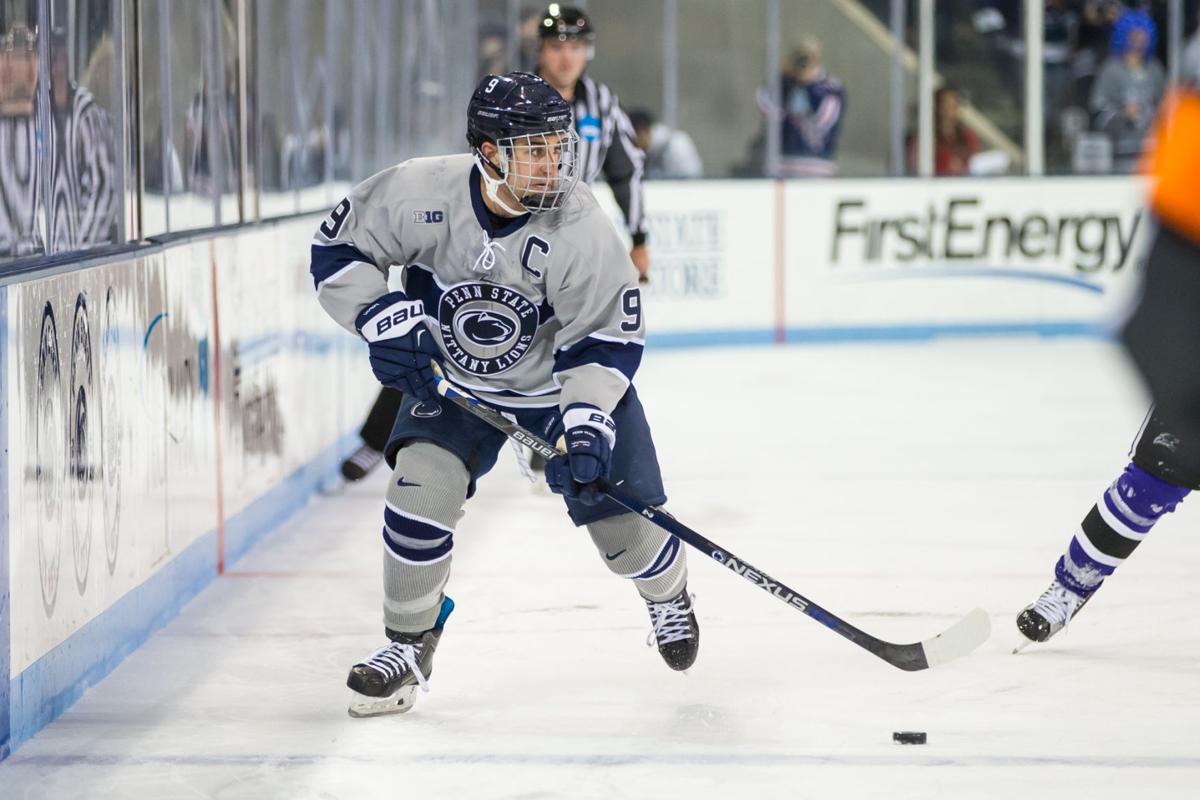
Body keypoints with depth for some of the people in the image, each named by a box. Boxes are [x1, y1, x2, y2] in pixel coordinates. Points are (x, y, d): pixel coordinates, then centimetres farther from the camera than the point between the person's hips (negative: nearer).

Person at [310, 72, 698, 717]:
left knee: (622, 513, -3)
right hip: (449, 376, 1)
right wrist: (385, 320, -23)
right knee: (424, 482, -22)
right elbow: (337, 247, -11)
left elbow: (607, 338, -21)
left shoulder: (580, 228, -28)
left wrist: (587, 426, -32)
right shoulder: (419, 194, -25)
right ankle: (408, 645, -3)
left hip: (565, 378, -1)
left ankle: (667, 594, 36)